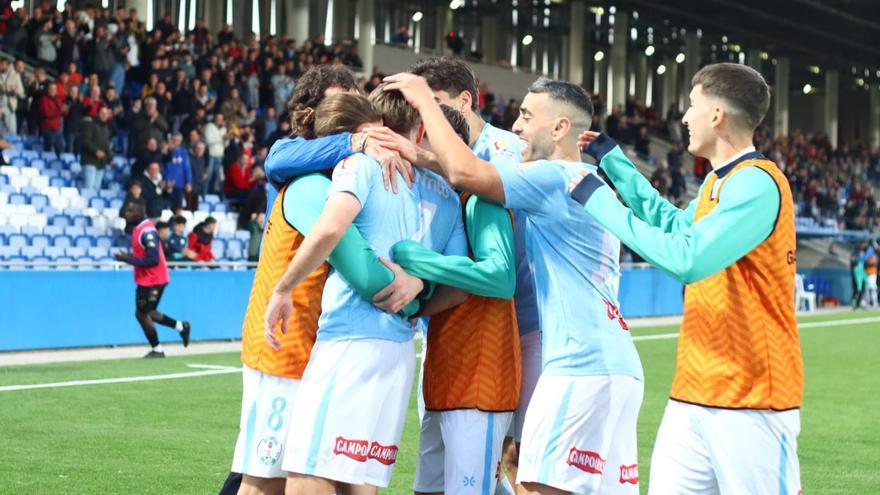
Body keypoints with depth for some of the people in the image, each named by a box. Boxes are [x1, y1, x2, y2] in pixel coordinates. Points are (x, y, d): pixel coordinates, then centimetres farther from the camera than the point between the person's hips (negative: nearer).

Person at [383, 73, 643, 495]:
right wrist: (422, 158, 8)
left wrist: (425, 100, -3)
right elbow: (473, 175, 22)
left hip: (580, 366, -10)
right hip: (618, 367, 10)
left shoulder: (558, 178, -8)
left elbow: (466, 172, -16)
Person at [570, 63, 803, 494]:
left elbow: (686, 259, -25)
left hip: (750, 398, -9)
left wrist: (600, 202, -18)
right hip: (694, 393, 9)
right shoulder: (718, 181, 14)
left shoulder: (756, 184, -17)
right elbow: (675, 224, 32)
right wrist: (612, 161, 30)